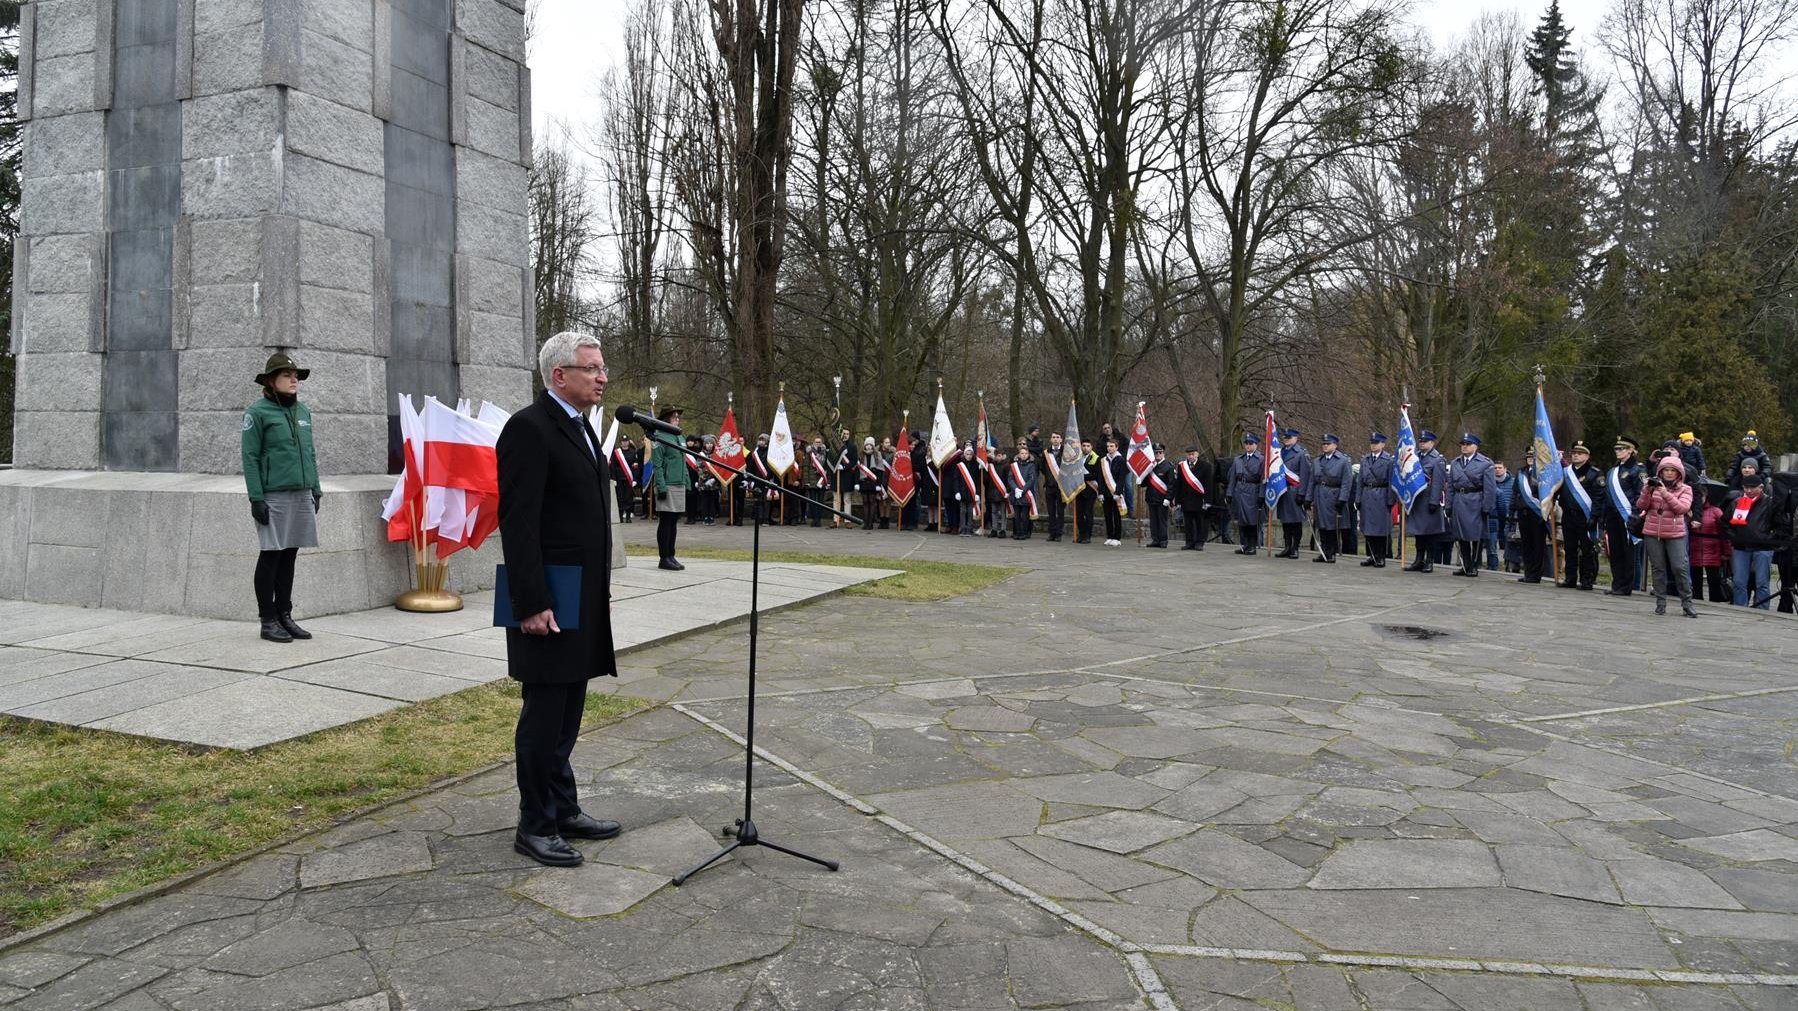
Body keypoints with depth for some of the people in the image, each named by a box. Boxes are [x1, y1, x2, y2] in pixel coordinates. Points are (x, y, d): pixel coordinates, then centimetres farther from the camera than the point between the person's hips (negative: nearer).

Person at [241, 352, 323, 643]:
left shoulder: (303, 411, 15)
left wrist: (316, 490, 14)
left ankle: (285, 615, 19)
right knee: (271, 556, 0)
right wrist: (256, 498, -13)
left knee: (290, 555, 11)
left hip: (302, 495, 6)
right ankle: (268, 621, 8)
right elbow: (250, 457, -7)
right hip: (274, 496, -6)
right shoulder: (258, 412, -4)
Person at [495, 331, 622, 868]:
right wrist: (532, 604, -22)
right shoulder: (529, 428, -14)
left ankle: (564, 810, 27)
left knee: (567, 713, 16)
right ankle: (535, 825, 13)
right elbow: (518, 524, -19)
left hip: (584, 600, 9)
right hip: (547, 604, -9)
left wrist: (601, 591, 18)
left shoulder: (580, 427, 15)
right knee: (544, 713, 1)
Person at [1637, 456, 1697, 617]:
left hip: (1675, 534, -2)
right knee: (1658, 568, 4)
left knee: (1679, 568, -7)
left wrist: (1666, 493, -23)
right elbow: (1641, 506, 0)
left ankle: (1687, 602, 5)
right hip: (1652, 533, 2)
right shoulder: (1653, 485, 7)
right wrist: (1647, 490, -14)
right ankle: (1660, 602, 11)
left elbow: (1683, 508, -13)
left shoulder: (1685, 489, 3)